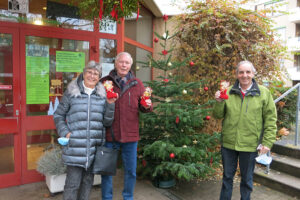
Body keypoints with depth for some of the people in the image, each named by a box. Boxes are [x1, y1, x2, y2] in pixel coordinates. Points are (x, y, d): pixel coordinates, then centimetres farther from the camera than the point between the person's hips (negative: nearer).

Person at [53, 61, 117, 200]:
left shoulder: (102, 95, 7)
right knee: (73, 183, 2)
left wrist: (110, 105, -8)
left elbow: (107, 122, 5)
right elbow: (58, 115, 6)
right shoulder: (71, 92, 1)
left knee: (88, 181, 16)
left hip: (94, 147, 3)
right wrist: (65, 133, -7)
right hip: (75, 147, -3)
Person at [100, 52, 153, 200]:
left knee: (131, 171, 13)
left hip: (130, 135, 2)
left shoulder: (137, 83, 6)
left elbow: (143, 107, 10)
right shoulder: (104, 82, 1)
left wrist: (147, 106, -13)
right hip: (109, 134, -1)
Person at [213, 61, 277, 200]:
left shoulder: (263, 93, -3)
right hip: (228, 143, 2)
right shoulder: (228, 92, 1)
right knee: (227, 176, 18)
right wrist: (219, 102, -15)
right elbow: (218, 115, 4)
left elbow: (271, 119, -2)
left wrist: (268, 142, -7)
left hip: (250, 145, -1)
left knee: (247, 179, 17)